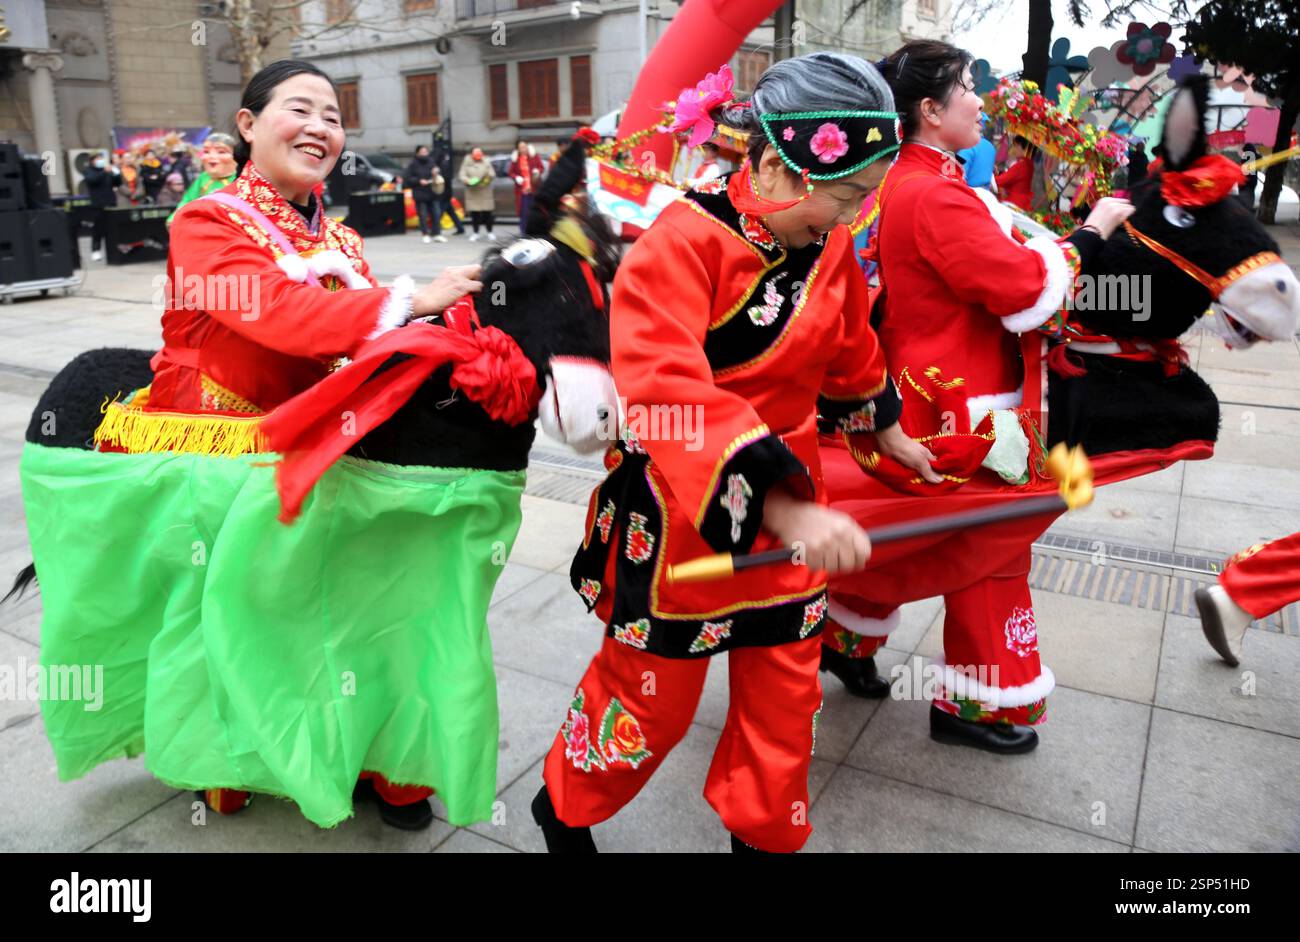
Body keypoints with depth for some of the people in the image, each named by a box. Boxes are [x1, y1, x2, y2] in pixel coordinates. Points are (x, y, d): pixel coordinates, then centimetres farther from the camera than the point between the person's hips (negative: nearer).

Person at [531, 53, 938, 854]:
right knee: (651, 695, 12)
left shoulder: (831, 246, 0)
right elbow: (669, 392, -35)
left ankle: (765, 833, 42)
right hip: (680, 512, -5)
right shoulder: (683, 242, -21)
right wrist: (781, 506, -43)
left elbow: (851, 352, 19)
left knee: (786, 691, 16)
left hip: (791, 503, 6)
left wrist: (888, 430, 30)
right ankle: (564, 812, 41)